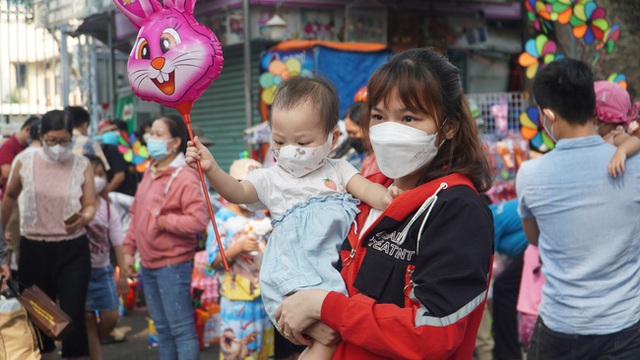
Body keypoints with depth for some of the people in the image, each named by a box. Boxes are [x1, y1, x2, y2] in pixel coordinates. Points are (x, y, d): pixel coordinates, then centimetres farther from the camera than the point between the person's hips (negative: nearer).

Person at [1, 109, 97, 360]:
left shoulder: (82, 165, -3)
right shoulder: (24, 161, -2)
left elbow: (91, 205, -5)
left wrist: (84, 218, -28)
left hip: (73, 249, -1)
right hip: (33, 248, 2)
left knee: (73, 314, -5)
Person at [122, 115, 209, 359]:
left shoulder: (185, 177, -14)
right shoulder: (149, 173, 11)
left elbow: (199, 220, -23)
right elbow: (135, 213, 17)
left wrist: (162, 221, -18)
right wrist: (129, 249, 13)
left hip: (173, 264, -8)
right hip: (148, 263, 8)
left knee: (181, 329, -4)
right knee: (162, 329, 18)